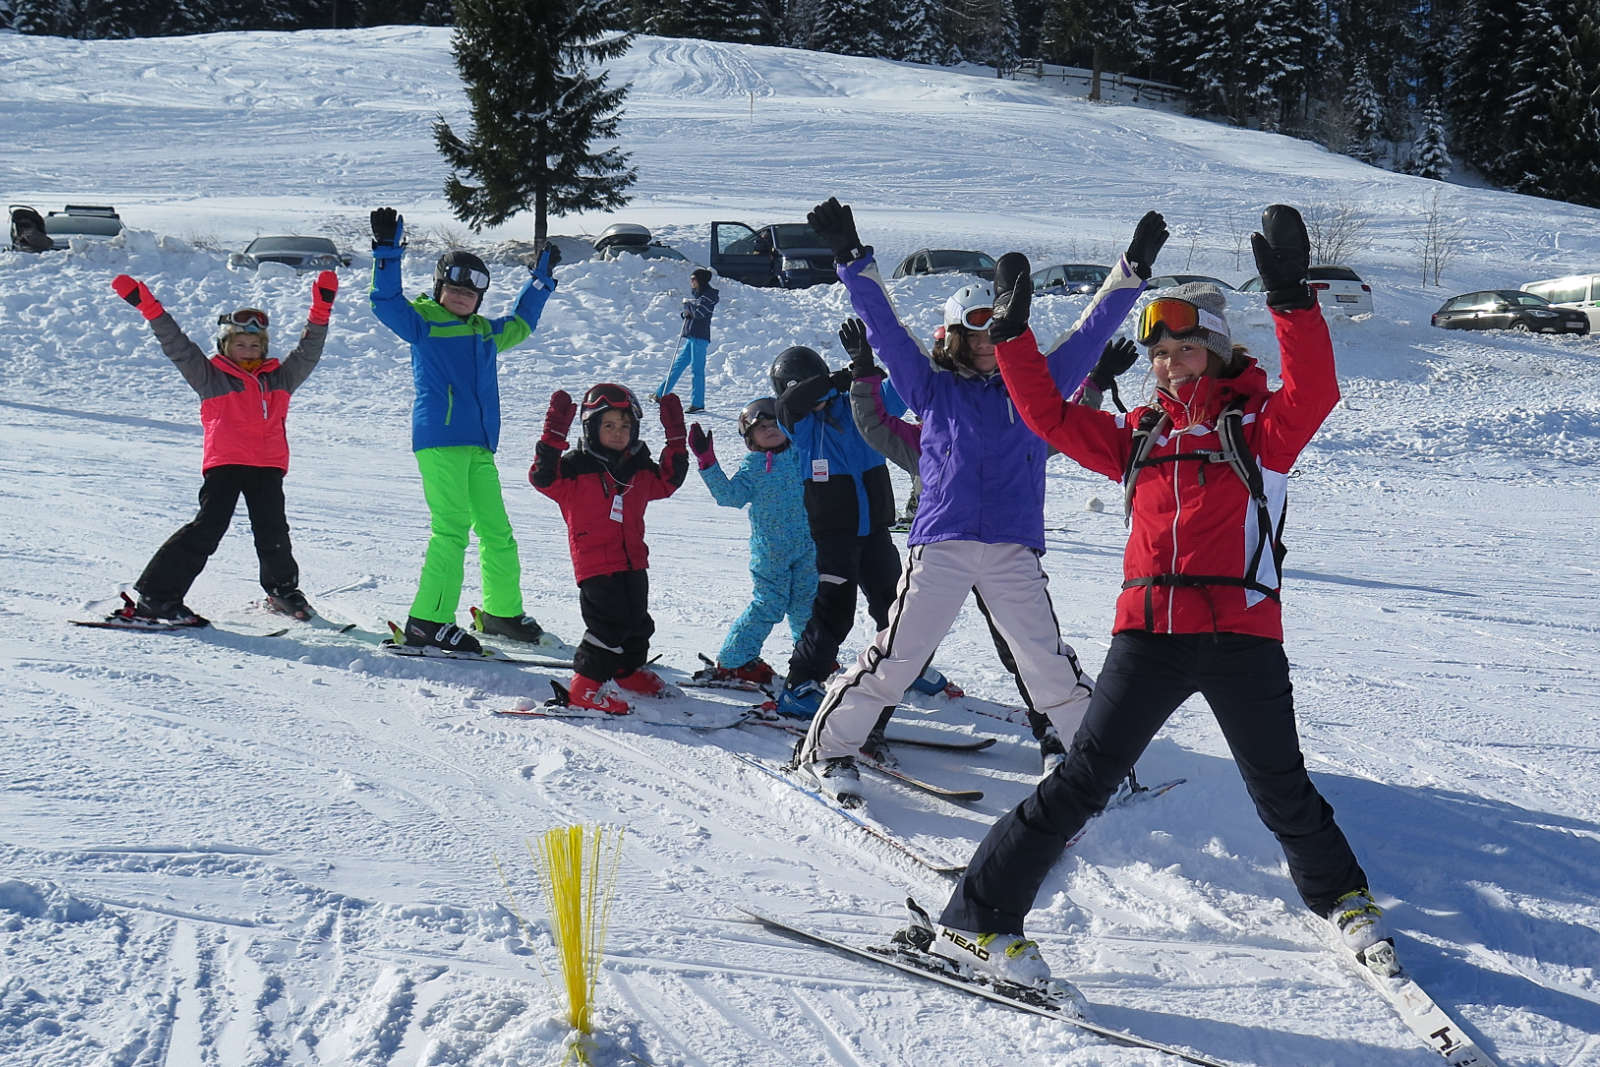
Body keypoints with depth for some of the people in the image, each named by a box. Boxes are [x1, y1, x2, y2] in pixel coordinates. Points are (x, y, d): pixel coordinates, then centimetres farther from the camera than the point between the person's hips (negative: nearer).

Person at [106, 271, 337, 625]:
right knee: (208, 527, -12)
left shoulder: (280, 377, 21)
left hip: (268, 466, 4)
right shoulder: (211, 377, 10)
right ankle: (155, 598, -10)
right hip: (224, 464, -4)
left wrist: (321, 309, 15)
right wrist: (149, 307, -3)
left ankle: (283, 589, 27)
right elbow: (178, 347, 4)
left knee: (273, 533, 0)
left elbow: (308, 352, 24)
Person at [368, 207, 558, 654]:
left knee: (496, 530, 9)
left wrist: (542, 278, 43)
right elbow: (386, 302, -11)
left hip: (479, 445, 7)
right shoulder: (423, 323, 3)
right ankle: (428, 621, -12)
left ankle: (503, 612, 21)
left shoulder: (487, 332, 21)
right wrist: (387, 250, -18)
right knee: (452, 528, -14)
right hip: (439, 441, -7)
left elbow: (521, 323, 39)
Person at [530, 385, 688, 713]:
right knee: (610, 624, -15)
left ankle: (629, 669, 43)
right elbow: (543, 477, -21)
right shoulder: (576, 468, -8)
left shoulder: (639, 470, 10)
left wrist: (675, 439, 15)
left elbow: (668, 481, 23)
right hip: (595, 563, -7)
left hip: (633, 561, 7)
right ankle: (583, 687, -9)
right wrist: (554, 435, -30)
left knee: (637, 621, 19)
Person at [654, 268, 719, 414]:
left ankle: (697, 403, -4)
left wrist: (688, 303, -3)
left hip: (700, 337, -9)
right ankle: (661, 395, 17)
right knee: (678, 365, 12)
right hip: (691, 337, 9)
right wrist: (685, 313, 1)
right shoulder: (697, 293, 19)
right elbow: (686, 312, 25)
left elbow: (699, 312, -19)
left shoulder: (709, 294, -8)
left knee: (696, 369, -8)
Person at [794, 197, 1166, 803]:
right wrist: (851, 258, 2)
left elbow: (1090, 332, 14)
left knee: (1048, 661, -1)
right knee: (895, 658, -1)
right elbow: (883, 327, 8)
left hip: (1014, 549, 1)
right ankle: (828, 747, 11)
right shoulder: (933, 388, 11)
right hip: (940, 544, -1)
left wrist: (1133, 268, 9)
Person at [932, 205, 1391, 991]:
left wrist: (1291, 300, -25)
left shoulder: (1259, 429, 6)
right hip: (1147, 635, 2)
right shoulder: (1139, 437, 17)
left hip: (1241, 637, -2)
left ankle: (1342, 900, 38)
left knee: (1282, 792, 11)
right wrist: (1013, 332, 11)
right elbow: (1051, 416, 18)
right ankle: (975, 921, -4)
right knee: (1081, 781, -5)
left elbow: (1313, 392, -14)